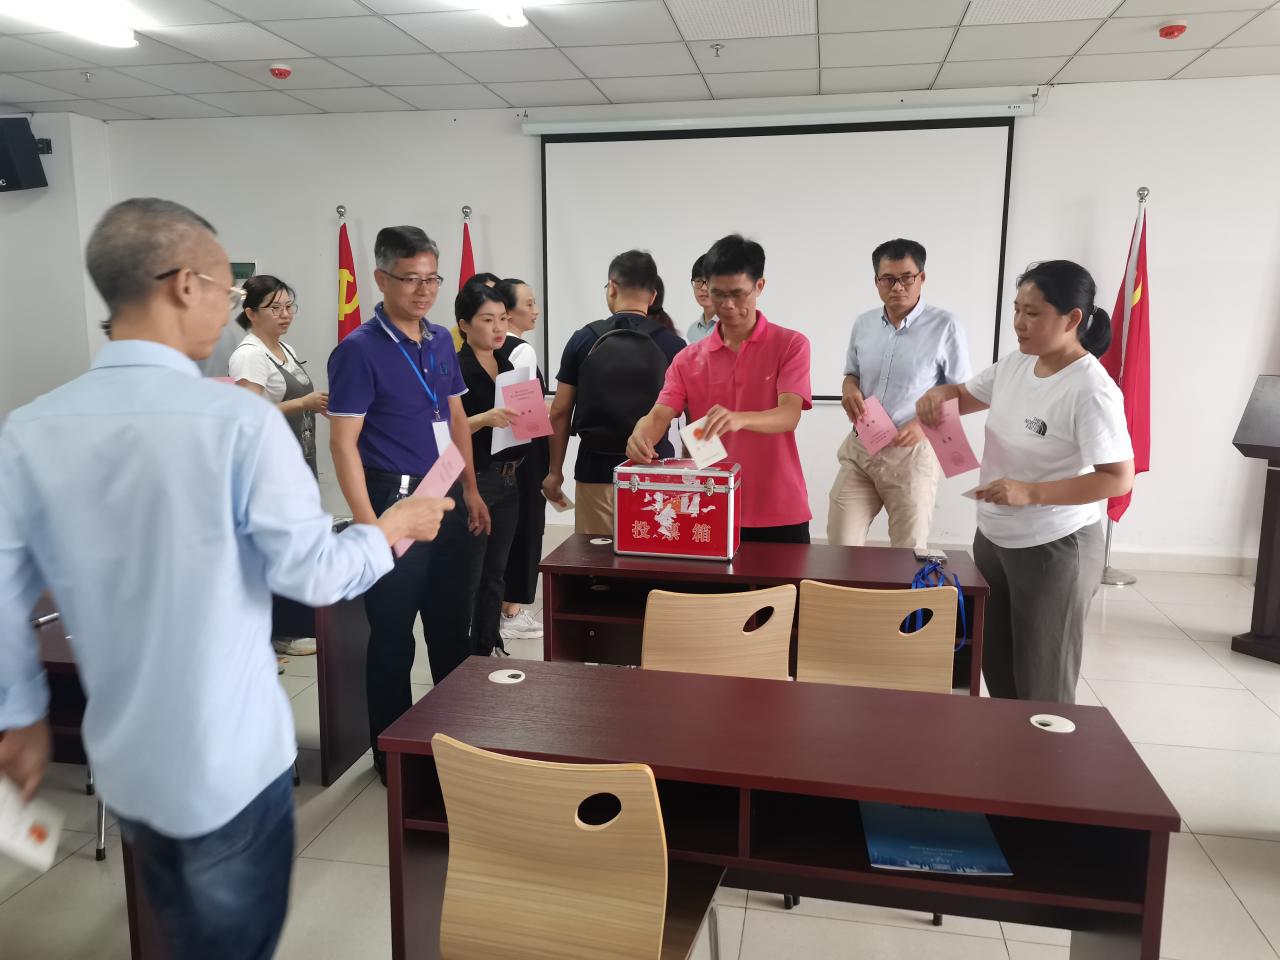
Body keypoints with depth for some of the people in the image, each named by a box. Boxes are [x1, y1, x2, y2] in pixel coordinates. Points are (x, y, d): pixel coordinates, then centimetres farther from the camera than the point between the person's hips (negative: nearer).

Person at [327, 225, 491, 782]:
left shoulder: (441, 341, 9)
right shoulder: (359, 350, -12)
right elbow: (343, 443, -15)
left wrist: (470, 490, 13)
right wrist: (369, 524, -20)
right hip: (395, 501, -7)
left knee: (453, 626, 18)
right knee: (392, 638, 4)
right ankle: (393, 757, 21)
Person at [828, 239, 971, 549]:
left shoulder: (945, 327, -8)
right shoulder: (863, 324, 6)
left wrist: (925, 424, -20)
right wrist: (850, 389, -4)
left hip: (911, 454, -4)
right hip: (859, 449, 4)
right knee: (840, 545, 5)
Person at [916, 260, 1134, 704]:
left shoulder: (1091, 390, -23)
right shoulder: (1014, 365, 0)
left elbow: (1118, 479, -23)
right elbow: (966, 395, 17)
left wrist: (1030, 493, -29)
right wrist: (940, 393, -7)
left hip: (1053, 548, -8)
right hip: (993, 537, 8)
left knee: (1041, 683, 7)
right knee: (995, 664, 20)